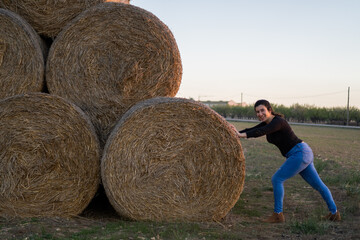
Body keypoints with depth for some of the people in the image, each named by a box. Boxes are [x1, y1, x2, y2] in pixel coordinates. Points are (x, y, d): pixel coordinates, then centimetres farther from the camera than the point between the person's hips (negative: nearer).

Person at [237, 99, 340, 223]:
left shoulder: (278, 121, -19)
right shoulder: (266, 123, 9)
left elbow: (261, 132, -35)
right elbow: (251, 130, 5)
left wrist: (242, 135, -44)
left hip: (300, 153, -10)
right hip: (305, 153, 10)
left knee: (277, 179, -8)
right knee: (317, 184, 16)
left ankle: (278, 214, -1)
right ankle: (334, 212, 27)